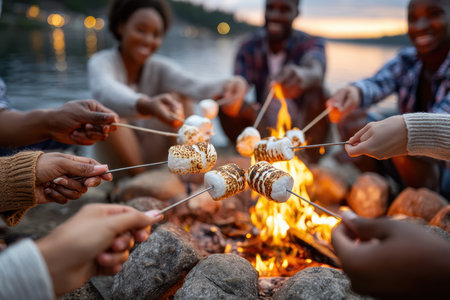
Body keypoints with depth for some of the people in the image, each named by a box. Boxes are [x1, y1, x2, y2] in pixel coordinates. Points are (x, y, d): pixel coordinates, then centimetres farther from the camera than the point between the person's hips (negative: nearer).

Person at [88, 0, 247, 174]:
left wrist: (223, 88, -45)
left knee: (178, 94, -9)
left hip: (153, 158, 3)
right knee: (108, 109, -28)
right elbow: (105, 91, -37)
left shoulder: (158, 67, -1)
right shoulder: (102, 62, -12)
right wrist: (145, 105, -58)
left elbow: (195, 86, -23)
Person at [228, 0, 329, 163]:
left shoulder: (311, 43, -8)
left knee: (317, 93, -29)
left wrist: (304, 76, -60)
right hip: (265, 135, 3)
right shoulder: (249, 47, -2)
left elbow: (316, 70, -34)